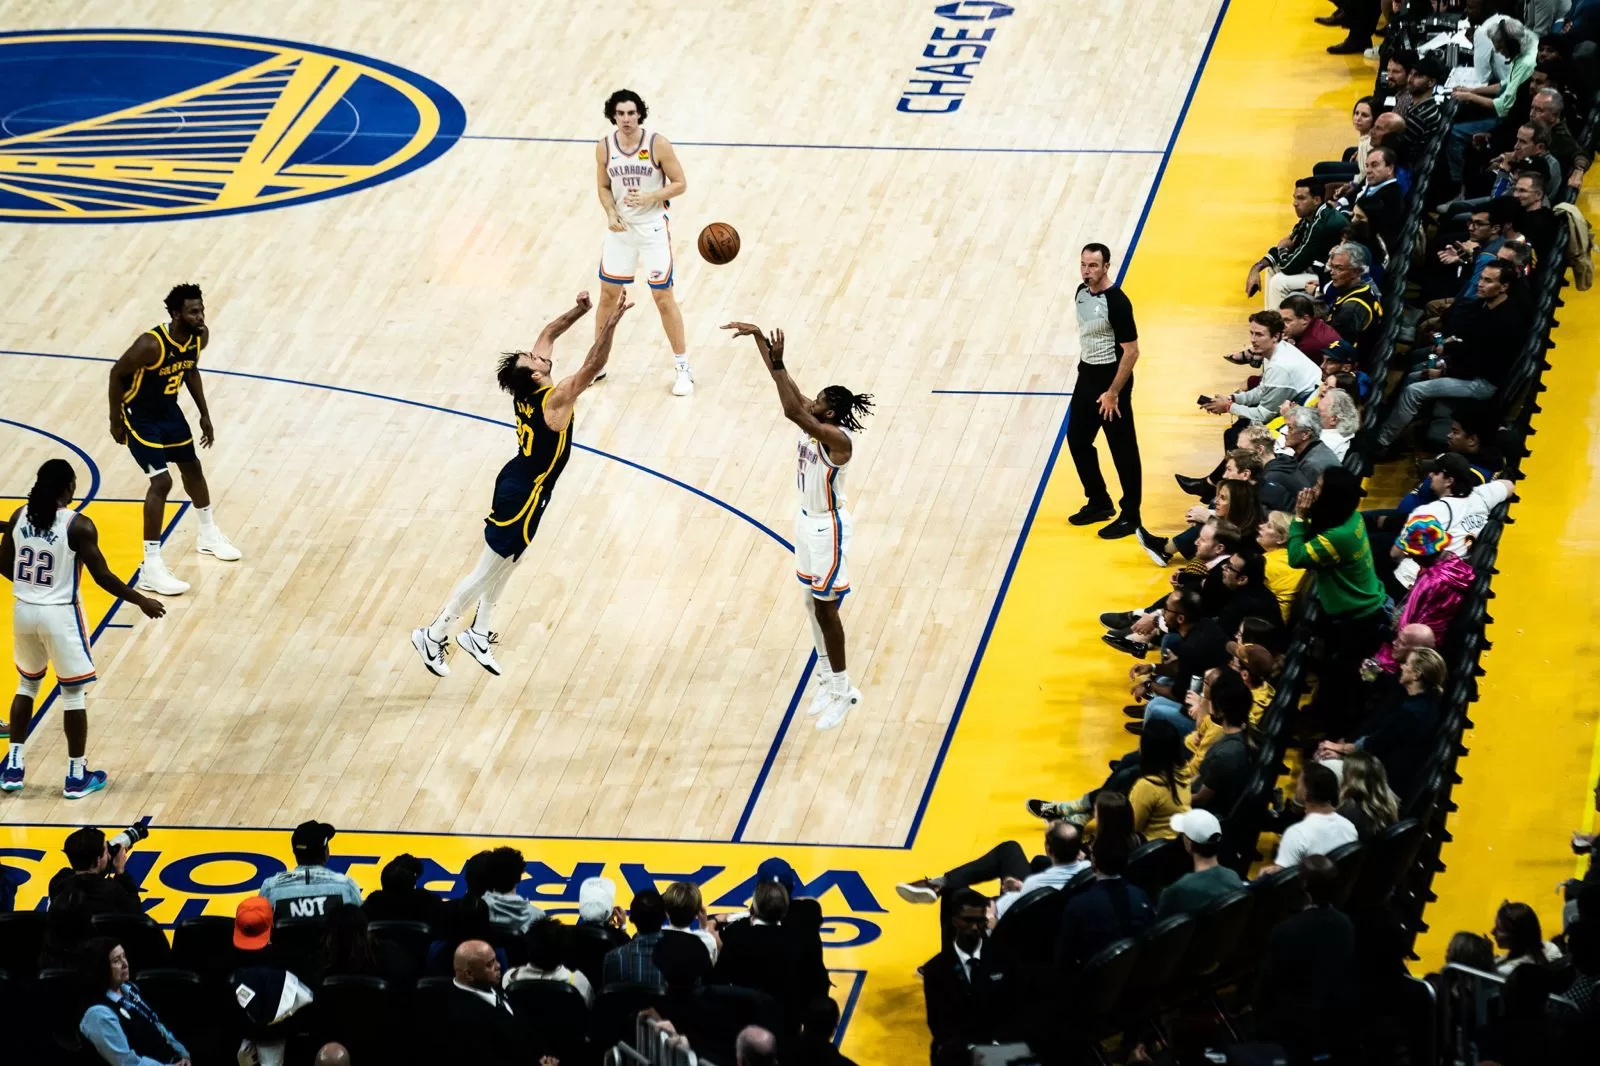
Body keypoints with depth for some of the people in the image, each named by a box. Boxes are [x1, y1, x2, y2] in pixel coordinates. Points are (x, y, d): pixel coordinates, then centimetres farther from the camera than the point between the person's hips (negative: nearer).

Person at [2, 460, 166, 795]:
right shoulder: (78, 526, -17)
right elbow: (102, 576, -15)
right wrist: (140, 601, -2)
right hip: (60, 615, -5)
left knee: (27, 685, 23)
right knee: (74, 693, 8)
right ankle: (77, 776, 12)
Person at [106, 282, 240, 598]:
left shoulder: (200, 337, -11)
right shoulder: (152, 345, -34)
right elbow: (117, 373, -21)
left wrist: (204, 415, 12)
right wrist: (116, 422, -16)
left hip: (169, 410, 8)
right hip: (139, 415, -8)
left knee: (192, 467, 23)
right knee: (161, 481, -16)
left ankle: (208, 535, 48)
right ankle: (151, 568, -13)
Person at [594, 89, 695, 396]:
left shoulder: (658, 145, -15)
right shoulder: (604, 148, -5)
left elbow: (680, 184, -10)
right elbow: (603, 187, 8)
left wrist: (649, 197, -25)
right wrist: (611, 214, -11)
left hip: (653, 229, -4)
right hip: (620, 229, 4)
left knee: (663, 298, -1)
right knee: (608, 295, 11)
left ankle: (683, 367, 11)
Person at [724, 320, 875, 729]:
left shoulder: (838, 440, -30)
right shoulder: (815, 423, -6)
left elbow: (792, 410, -44)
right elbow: (784, 381, -2)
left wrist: (778, 362, -43)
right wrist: (758, 336, -10)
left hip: (828, 527, -9)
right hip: (808, 520, 9)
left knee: (825, 608, 0)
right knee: (813, 602, 17)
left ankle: (842, 690, 11)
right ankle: (828, 679, 29)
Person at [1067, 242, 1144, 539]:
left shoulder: (1116, 302, -22)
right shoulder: (1081, 292, 3)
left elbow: (1131, 351, -20)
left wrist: (1113, 393, -19)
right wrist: (1084, 369, 19)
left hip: (1112, 381, -9)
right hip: (1086, 378, 9)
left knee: (1123, 450, 1)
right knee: (1078, 441, 15)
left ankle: (1130, 516, 10)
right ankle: (1099, 503, 31)